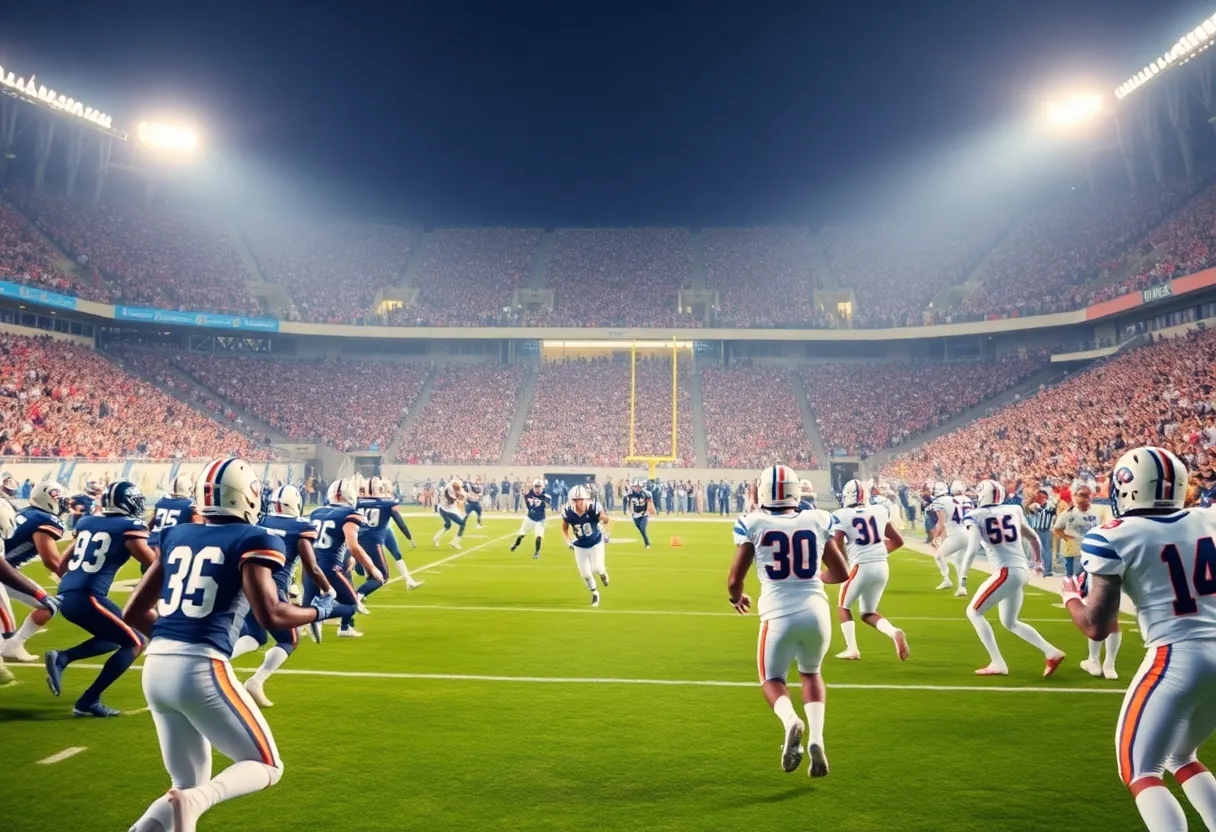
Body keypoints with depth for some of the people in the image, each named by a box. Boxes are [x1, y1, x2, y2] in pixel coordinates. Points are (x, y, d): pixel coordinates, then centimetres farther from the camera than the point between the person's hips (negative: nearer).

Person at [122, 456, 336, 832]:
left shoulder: (175, 536, 13)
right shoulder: (251, 541, -4)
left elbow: (134, 613, 18)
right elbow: (271, 617, -13)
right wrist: (318, 610, 5)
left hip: (156, 667, 7)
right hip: (200, 670, -7)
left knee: (190, 784, 21)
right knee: (267, 767, 10)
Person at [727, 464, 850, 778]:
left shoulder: (753, 523, 0)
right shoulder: (816, 521, 8)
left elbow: (735, 579, -1)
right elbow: (841, 573, 16)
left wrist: (735, 598, 22)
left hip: (779, 615, -3)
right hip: (816, 611, 3)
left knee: (772, 679, 21)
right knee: (811, 673, 30)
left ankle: (791, 721, -11)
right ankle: (816, 738, 10)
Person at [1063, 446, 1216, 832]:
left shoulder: (1114, 538, -10)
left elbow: (1097, 627, -7)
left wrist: (1070, 596, 12)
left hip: (1177, 659, -6)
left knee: (1140, 771, 7)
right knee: (1181, 757, 27)